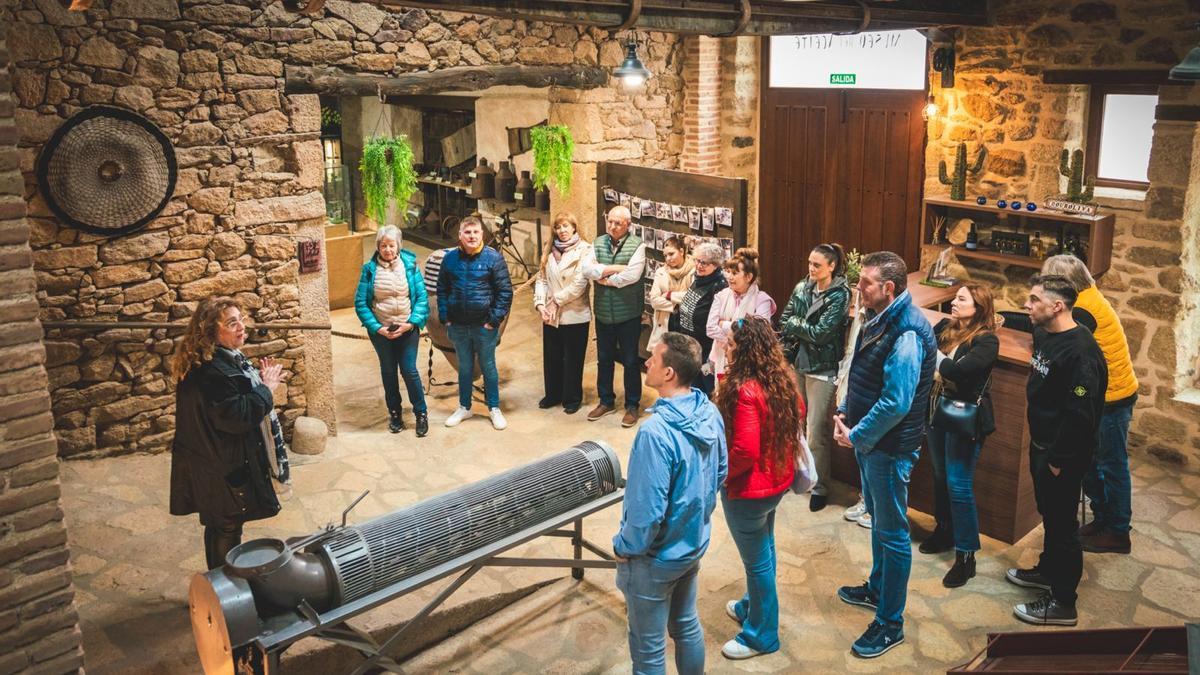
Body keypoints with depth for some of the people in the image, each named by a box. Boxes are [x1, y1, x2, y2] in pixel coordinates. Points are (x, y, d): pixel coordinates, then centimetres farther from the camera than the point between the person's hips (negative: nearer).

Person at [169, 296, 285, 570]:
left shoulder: (226, 359, 6)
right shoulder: (212, 372, -27)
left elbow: (238, 397, 19)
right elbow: (236, 416, -28)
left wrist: (260, 381, 2)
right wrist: (266, 388, -18)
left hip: (218, 463, 10)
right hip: (224, 471, -10)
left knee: (221, 527, 22)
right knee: (227, 529, 5)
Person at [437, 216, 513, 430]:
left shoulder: (493, 257, -8)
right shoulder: (450, 258, 1)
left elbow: (505, 291, -8)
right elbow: (441, 290, 10)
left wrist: (495, 320, -12)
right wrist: (444, 317, 2)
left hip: (484, 325, -3)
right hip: (458, 325, 3)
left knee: (488, 367, 10)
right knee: (464, 367, 16)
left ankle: (494, 408, 24)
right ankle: (464, 407, 30)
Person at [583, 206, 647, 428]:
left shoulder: (636, 245, -11)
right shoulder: (597, 243, 3)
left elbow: (632, 276, -24)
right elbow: (587, 270, -11)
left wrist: (603, 278, -13)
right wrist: (615, 268, -19)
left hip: (628, 314, -4)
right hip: (603, 313, 4)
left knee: (630, 361, 7)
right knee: (604, 359, 16)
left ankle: (633, 405, 20)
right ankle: (606, 401, 31)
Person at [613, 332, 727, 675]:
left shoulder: (656, 432, -34)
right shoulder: (710, 413, -8)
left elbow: (647, 510, -29)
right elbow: (720, 473, 7)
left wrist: (624, 547, -11)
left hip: (656, 557, -7)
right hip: (695, 543, 8)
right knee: (687, 624, 28)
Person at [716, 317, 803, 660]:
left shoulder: (746, 391, -30)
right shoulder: (783, 378, -3)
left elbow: (744, 451, -32)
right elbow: (798, 414, 14)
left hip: (749, 489, -9)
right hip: (777, 479, 9)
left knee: (757, 560, 9)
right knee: (764, 550, 26)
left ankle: (761, 635, 27)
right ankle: (753, 606, 48)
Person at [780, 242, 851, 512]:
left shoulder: (840, 295, -11)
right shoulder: (802, 288, 6)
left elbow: (820, 333, -17)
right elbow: (784, 322, 8)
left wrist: (795, 323, -7)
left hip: (822, 369, -6)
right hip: (797, 364, 6)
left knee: (817, 434, -3)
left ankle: (820, 488, 9)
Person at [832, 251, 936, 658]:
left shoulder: (908, 332, -25)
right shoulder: (880, 319, 6)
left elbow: (896, 403, -28)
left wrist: (857, 435, -17)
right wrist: (845, 414, 5)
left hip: (890, 447, -10)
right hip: (869, 440, 10)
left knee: (892, 532, 2)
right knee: (878, 519, 24)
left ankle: (890, 624, 14)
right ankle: (877, 589, 44)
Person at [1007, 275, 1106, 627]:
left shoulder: (1081, 353, -26)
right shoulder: (1045, 335, 3)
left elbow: (1080, 416, -26)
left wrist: (1059, 461, -20)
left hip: (1062, 456, -9)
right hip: (1041, 445, 9)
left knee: (1062, 525, 3)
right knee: (1049, 515, 25)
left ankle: (1063, 603, 16)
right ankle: (1048, 570, 44)